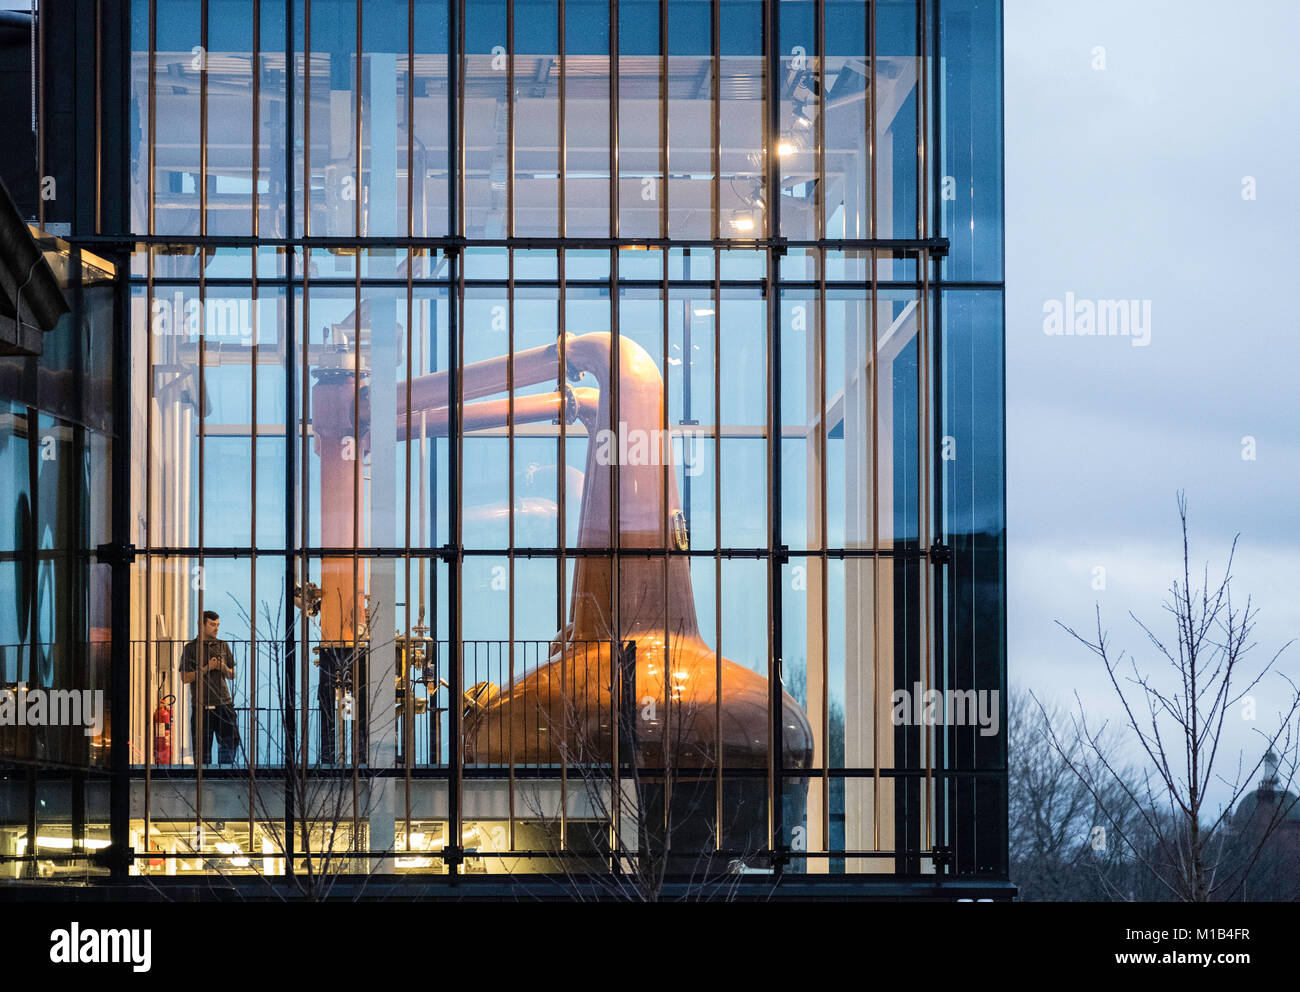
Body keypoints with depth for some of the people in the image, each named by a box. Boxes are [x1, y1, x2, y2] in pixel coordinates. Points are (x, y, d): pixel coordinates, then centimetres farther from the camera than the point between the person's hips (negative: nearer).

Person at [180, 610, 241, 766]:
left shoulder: (223, 646, 13)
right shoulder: (191, 648, 1)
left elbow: (232, 675, 17)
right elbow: (185, 678, -5)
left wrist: (224, 668, -5)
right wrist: (207, 668, -13)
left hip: (224, 703, 3)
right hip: (201, 705, -3)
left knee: (232, 741, -3)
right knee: (202, 747, 0)